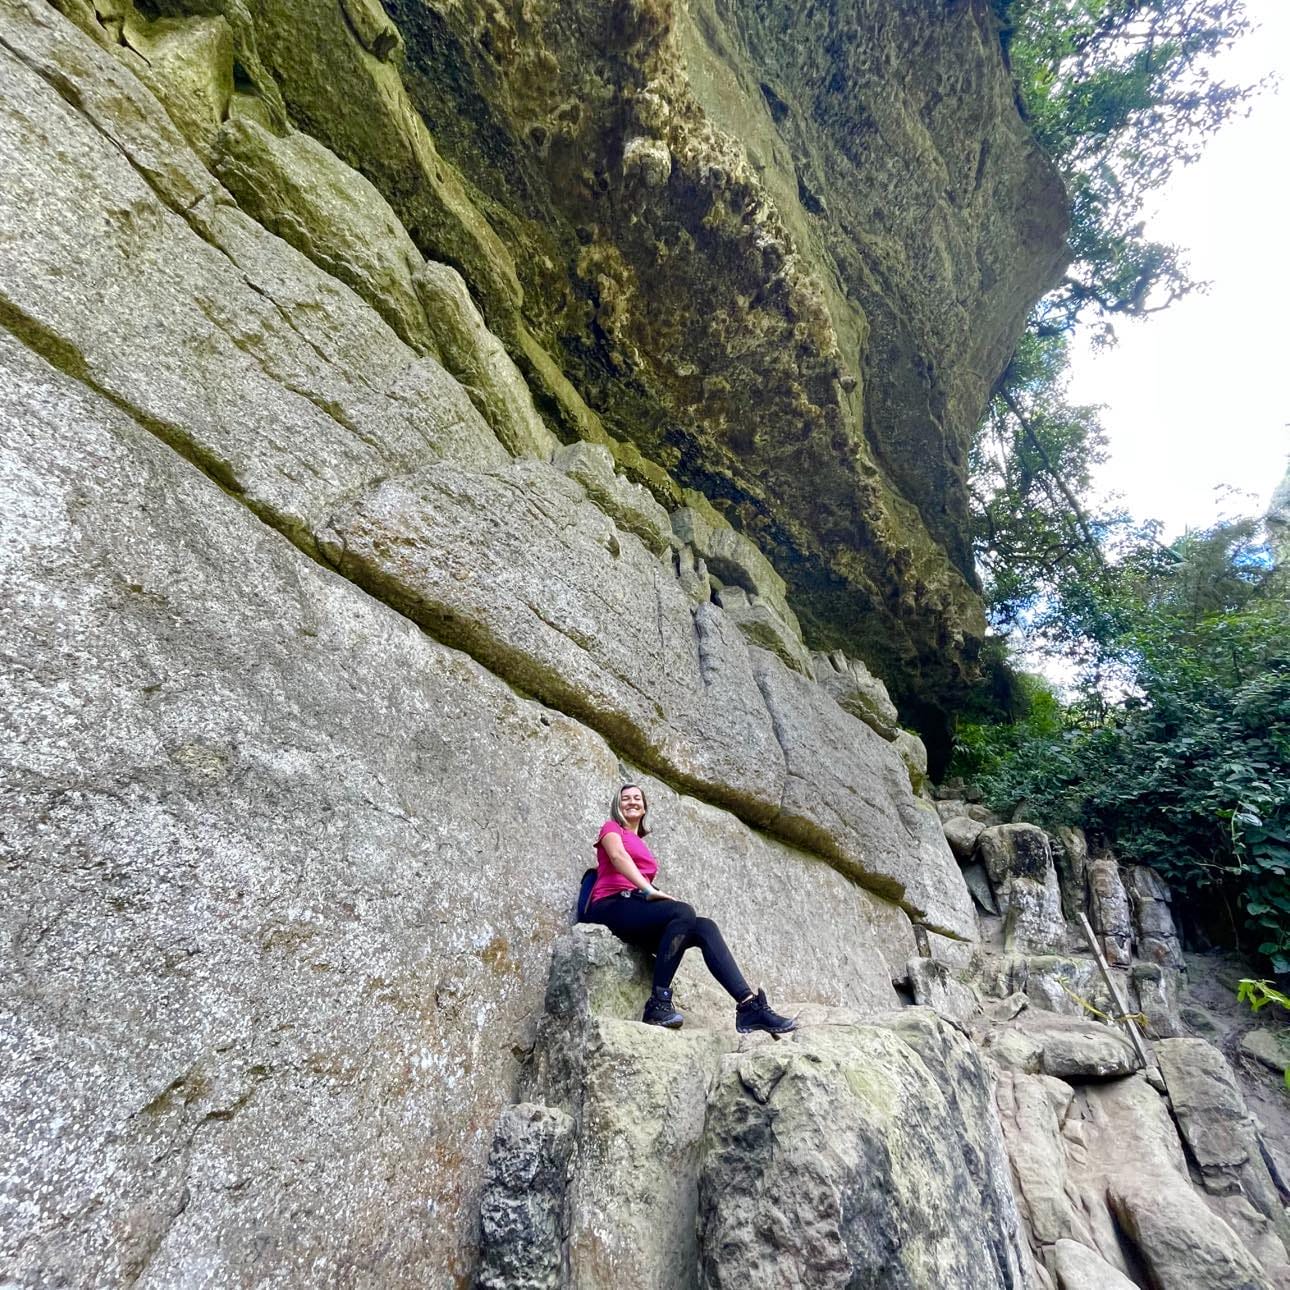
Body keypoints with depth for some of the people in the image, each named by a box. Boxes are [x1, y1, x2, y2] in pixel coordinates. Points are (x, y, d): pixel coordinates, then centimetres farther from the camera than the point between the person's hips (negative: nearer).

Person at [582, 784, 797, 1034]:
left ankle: (749, 1006, -26)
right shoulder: (611, 828, 11)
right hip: (611, 905, -6)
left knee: (705, 927, -17)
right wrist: (648, 890, -25)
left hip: (636, 907, 6)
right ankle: (658, 1004, -32)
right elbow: (617, 856, -11)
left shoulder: (641, 844, 32)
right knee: (683, 912, -31)